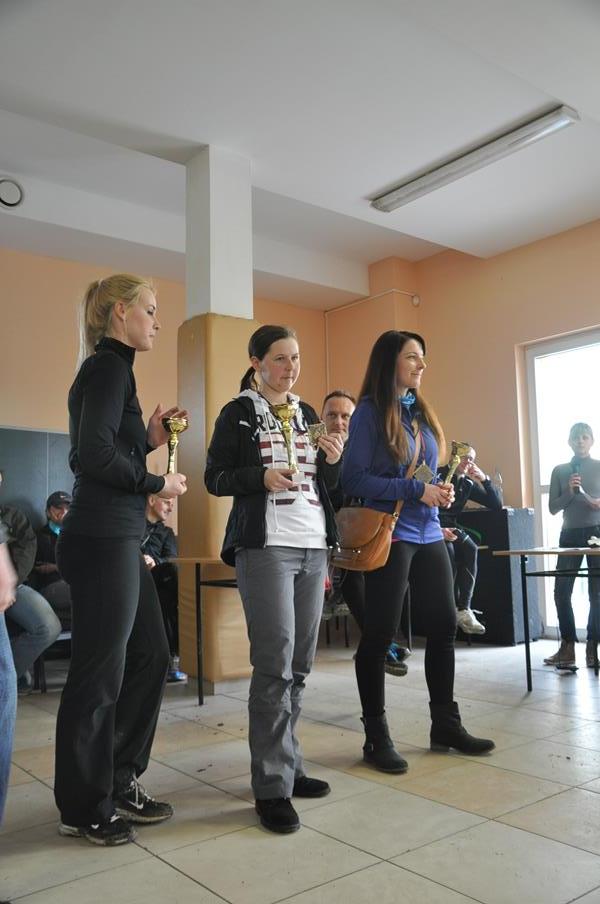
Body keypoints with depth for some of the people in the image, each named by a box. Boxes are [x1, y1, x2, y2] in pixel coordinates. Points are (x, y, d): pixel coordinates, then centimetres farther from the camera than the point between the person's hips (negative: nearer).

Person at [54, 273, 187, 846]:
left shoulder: (112, 369, 19)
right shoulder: (108, 367, -11)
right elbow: (93, 455, -23)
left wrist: (148, 440, 8)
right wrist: (158, 484, -11)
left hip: (118, 540, 10)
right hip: (102, 540, -10)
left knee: (149, 657, 15)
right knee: (99, 674, 1)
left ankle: (119, 783, 29)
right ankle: (83, 809, 18)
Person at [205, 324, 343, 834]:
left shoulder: (307, 413, 18)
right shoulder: (238, 414, 3)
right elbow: (214, 479, -1)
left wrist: (333, 461, -1)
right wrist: (261, 478, -16)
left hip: (313, 546, 6)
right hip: (265, 546, -5)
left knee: (299, 664, 6)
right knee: (275, 664, -10)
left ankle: (287, 765, 19)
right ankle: (272, 787, -1)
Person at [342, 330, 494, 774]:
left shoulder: (421, 411, 14)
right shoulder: (370, 411, -7)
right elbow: (354, 478, -14)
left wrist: (441, 490, -2)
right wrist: (416, 491, -18)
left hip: (429, 535, 7)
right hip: (390, 536, -7)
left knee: (444, 625, 11)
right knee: (380, 634, 1)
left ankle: (446, 724, 27)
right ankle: (377, 738, 15)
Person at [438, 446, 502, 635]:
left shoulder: (467, 484, 12)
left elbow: (496, 505, 10)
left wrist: (485, 480, -3)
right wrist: (438, 530, -26)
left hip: (451, 527, 5)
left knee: (470, 549, -26)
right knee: (449, 550, -35)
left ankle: (464, 608, -29)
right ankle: (453, 608, -25)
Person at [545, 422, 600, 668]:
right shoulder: (560, 471, 8)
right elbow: (553, 508, 4)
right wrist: (569, 492, -12)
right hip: (570, 535, 2)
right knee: (561, 591, -2)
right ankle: (567, 648, 8)